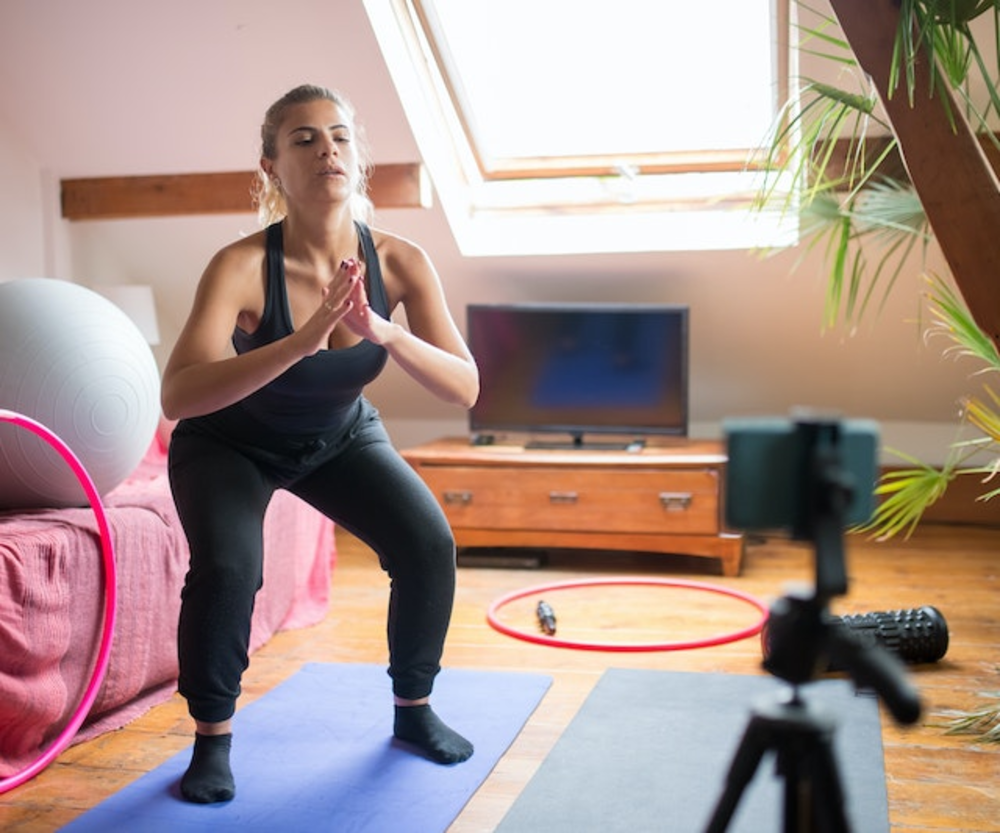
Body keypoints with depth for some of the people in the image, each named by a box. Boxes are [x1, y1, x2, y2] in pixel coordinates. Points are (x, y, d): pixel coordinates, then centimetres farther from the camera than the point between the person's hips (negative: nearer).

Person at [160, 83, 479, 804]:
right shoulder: (243, 266, -33)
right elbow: (177, 396, -44)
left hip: (341, 435, 3)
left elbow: (465, 388, -27)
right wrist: (303, 340, -55)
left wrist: (382, 331, -45)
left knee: (429, 545, -13)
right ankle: (213, 740, -2)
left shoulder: (398, 262, -23)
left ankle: (414, 709, 12)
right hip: (229, 443, -3)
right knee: (226, 569, -28)